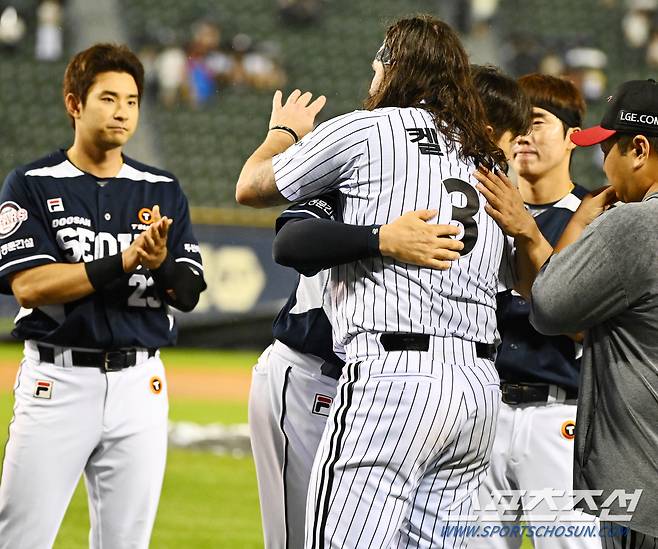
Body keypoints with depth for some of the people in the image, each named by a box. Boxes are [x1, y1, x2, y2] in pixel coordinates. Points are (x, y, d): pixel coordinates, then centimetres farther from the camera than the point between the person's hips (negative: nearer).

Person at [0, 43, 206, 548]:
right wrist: (126, 260, -20)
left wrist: (159, 263, -18)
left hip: (140, 385, 4)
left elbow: (187, 294, 6)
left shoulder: (163, 191, 11)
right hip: (57, 380, -4)